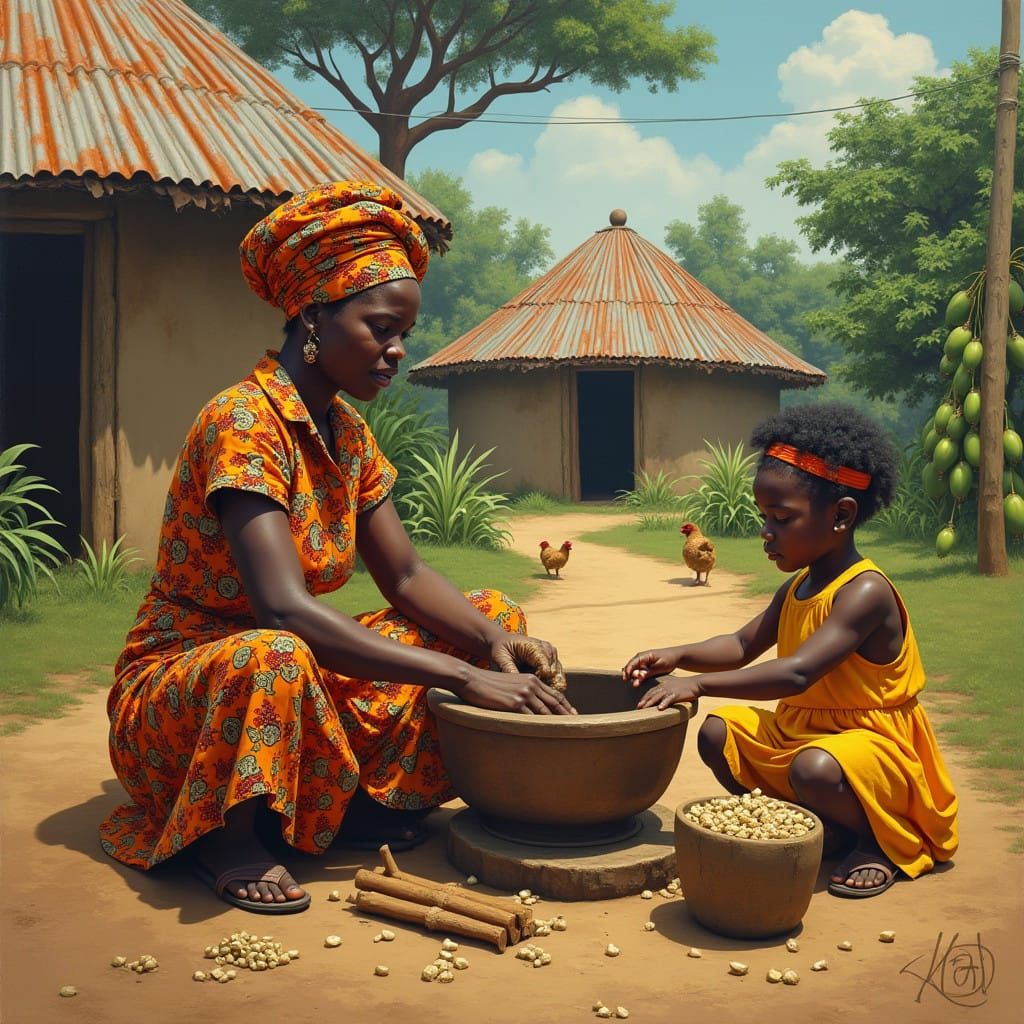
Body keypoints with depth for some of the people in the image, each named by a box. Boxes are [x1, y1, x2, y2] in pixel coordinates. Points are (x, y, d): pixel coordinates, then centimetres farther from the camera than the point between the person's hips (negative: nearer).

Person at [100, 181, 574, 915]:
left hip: (305, 676, 8)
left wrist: (496, 641, -18)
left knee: (496, 617, 1)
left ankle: (362, 798, 0)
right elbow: (285, 610, -34)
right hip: (179, 686, -8)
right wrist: (462, 676, -34)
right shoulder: (243, 421, -23)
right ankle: (228, 833, -13)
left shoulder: (346, 429, 3)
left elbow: (407, 578, 2)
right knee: (274, 659, -42)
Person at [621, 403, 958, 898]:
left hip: (872, 741, -9)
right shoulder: (795, 588, 3)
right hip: (797, 729, 9)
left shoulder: (865, 592, -26)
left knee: (814, 770, -37)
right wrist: (678, 656, -8)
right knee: (717, 734, 1)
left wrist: (698, 684, -38)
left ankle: (882, 842, -5)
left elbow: (797, 672, -37)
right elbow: (742, 645, 11)